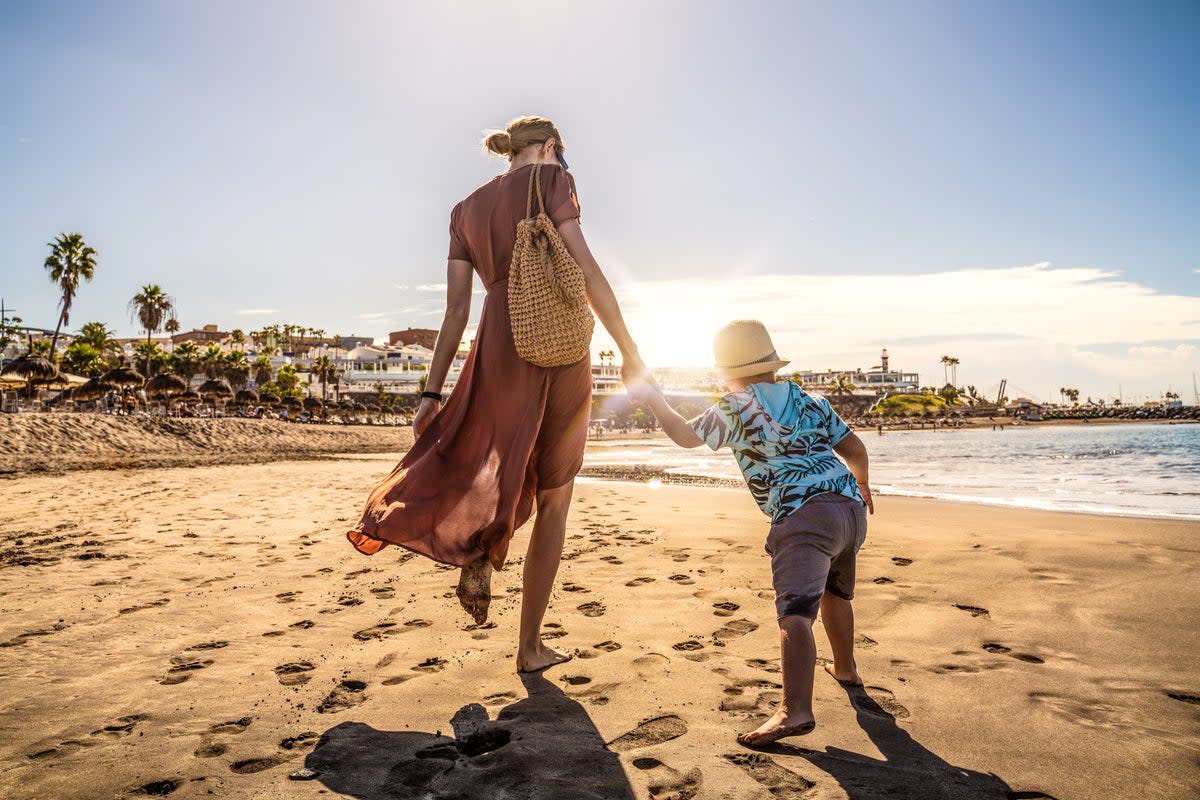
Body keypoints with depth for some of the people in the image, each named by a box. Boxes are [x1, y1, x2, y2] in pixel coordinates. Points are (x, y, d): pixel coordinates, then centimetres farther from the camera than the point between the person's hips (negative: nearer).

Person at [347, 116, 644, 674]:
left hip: (498, 348, 4)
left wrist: (432, 393, 11)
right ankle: (530, 646, 13)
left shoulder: (467, 211, 17)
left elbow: (456, 311, 11)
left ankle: (479, 549, -4)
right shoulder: (550, 181, 4)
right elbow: (583, 268, -8)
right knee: (554, 498, 8)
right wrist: (628, 349, -6)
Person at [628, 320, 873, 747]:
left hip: (803, 515, -8)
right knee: (835, 592, 30)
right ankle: (845, 669, 49)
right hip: (851, 506, 8)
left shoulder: (734, 409, 3)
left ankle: (796, 710, -33)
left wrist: (653, 400, 27)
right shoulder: (810, 401, 19)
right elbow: (854, 447, 18)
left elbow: (686, 435, 12)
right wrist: (861, 483, 38)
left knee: (796, 609, -19)